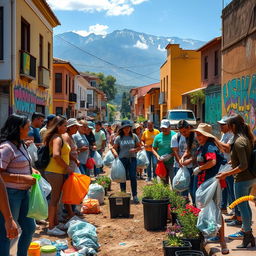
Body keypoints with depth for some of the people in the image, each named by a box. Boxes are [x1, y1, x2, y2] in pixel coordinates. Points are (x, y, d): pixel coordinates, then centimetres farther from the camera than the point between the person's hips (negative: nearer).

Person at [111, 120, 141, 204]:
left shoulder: (134, 136, 5)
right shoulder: (118, 138, 4)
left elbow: (139, 147, 9)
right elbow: (113, 148, 7)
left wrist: (135, 150, -11)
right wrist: (115, 153, -15)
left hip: (132, 159, 0)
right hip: (122, 159, 0)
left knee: (133, 177, -6)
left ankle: (135, 196, 2)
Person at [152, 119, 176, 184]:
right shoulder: (158, 137, 7)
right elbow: (154, 149, 14)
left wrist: (171, 155, -18)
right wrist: (157, 155, -5)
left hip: (172, 162, -3)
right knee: (164, 182, 12)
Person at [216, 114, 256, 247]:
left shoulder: (239, 142, -22)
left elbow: (243, 166, -25)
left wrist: (226, 174, -21)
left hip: (242, 179, -9)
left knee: (242, 207, 1)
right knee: (245, 205, 22)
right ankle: (244, 230, 35)